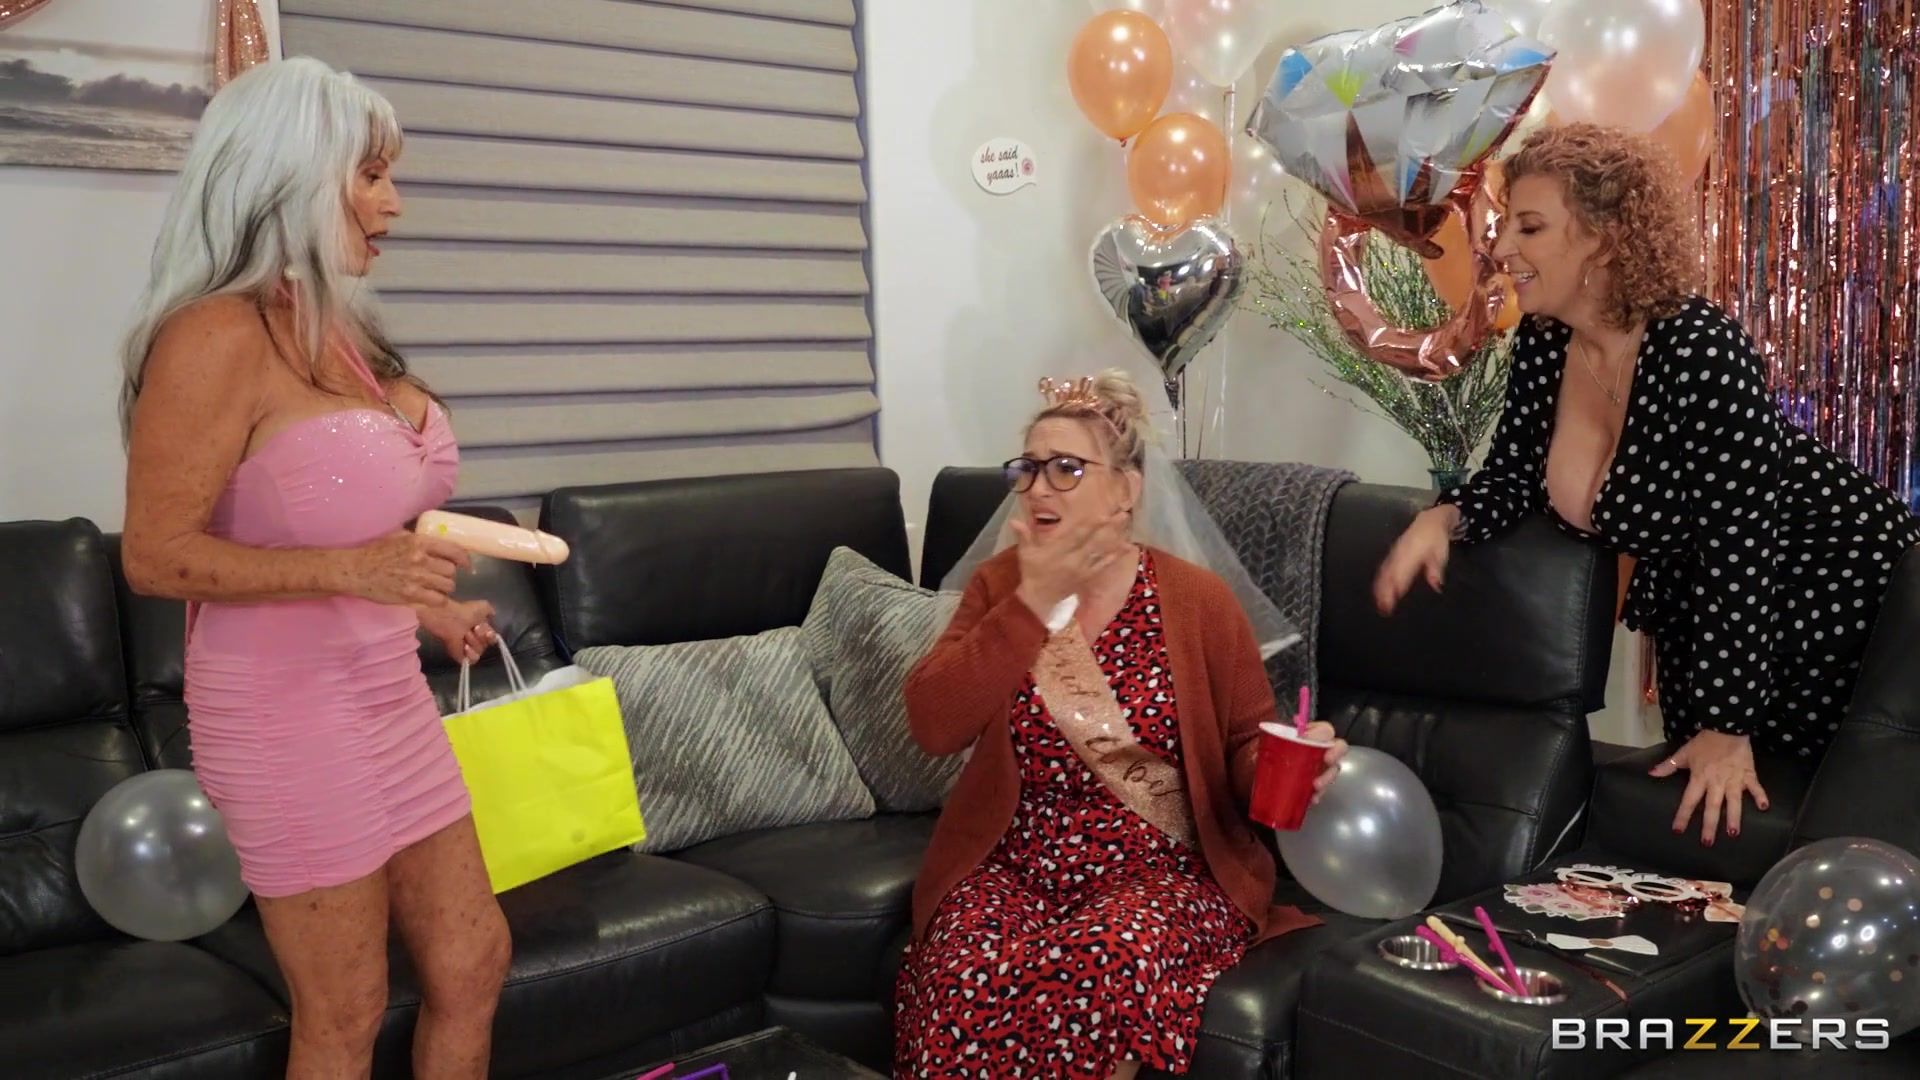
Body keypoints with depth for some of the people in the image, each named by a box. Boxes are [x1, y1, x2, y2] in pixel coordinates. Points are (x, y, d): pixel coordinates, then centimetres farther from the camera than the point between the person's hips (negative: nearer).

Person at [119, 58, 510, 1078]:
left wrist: (416, 604, 18)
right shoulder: (220, 336, -16)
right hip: (291, 713, -8)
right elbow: (154, 555, -19)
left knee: (472, 962, 14)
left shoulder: (338, 330, 7)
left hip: (387, 693, 8)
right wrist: (352, 570, -28)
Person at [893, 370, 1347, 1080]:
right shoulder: (999, 584, 5)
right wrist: (1032, 602, -15)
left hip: (1165, 871, -1)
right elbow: (934, 726, -8)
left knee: (1091, 977, -34)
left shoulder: (1199, 599, -1)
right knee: (967, 986, -30)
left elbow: (1247, 746, 7)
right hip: (1012, 865, 2)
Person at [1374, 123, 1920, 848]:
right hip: (1697, 600, 7)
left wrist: (1728, 728, -30)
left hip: (1831, 586, -7)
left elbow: (1740, 545, -32)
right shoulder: (1541, 343, -10)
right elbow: (1514, 476, 1)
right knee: (1693, 811, 17)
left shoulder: (1703, 353, -33)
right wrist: (1444, 519, -23)